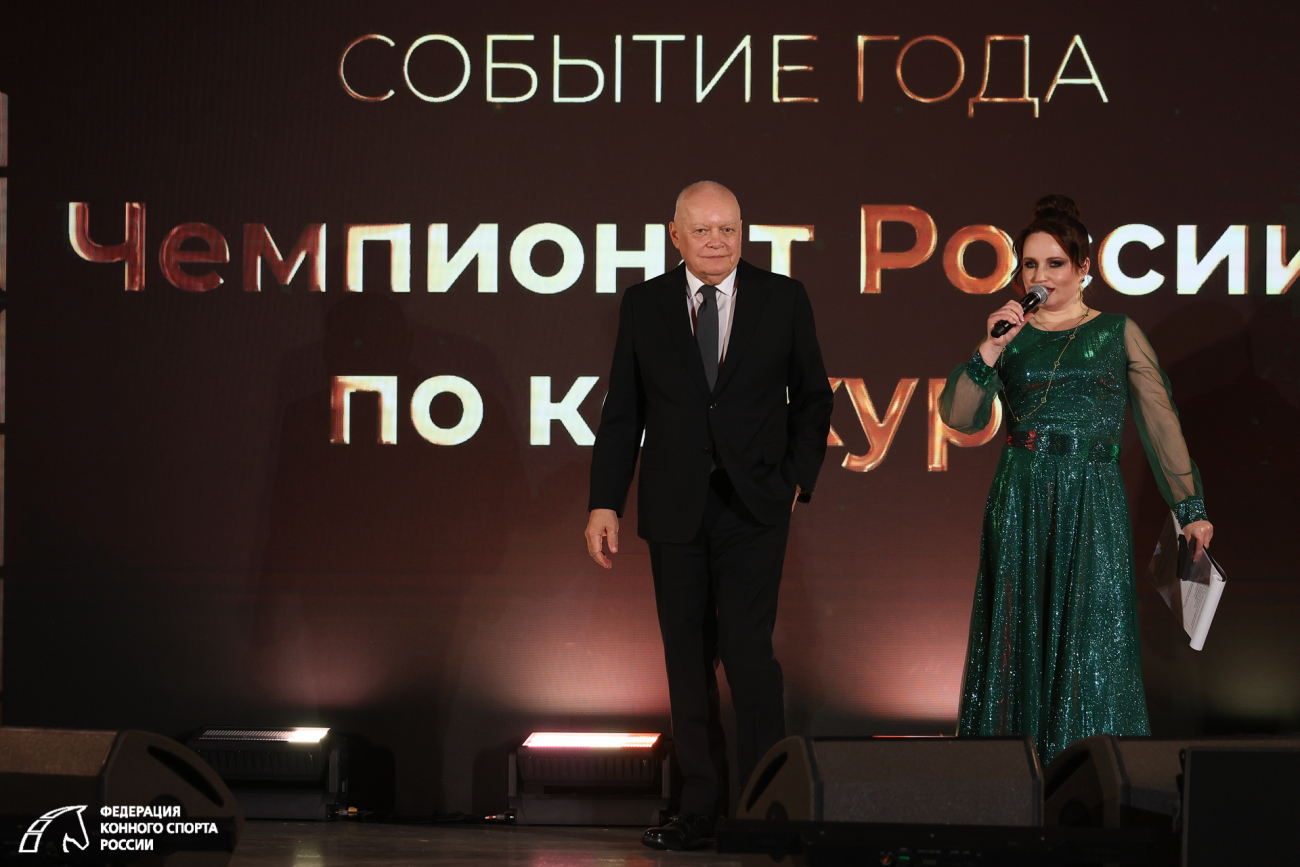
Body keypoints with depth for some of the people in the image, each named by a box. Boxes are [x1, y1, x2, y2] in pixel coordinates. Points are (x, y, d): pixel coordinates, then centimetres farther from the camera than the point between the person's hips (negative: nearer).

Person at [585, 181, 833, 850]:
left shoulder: (783, 300, 3)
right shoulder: (644, 305, 5)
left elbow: (813, 398, 10)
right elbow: (623, 412, 5)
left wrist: (799, 477, 0)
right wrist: (605, 501, -1)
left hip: (754, 506, -2)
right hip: (675, 510, 2)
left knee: (747, 646, -14)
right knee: (687, 660, 6)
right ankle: (701, 810, 13)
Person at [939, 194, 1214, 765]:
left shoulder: (1117, 333, 7)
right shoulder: (1010, 338, 12)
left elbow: (1160, 422, 4)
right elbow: (958, 417, 2)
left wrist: (1190, 508, 0)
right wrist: (991, 349, -9)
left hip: (1093, 502, -2)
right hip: (1020, 502, 2)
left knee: (1090, 634, -4)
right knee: (1021, 632, 3)